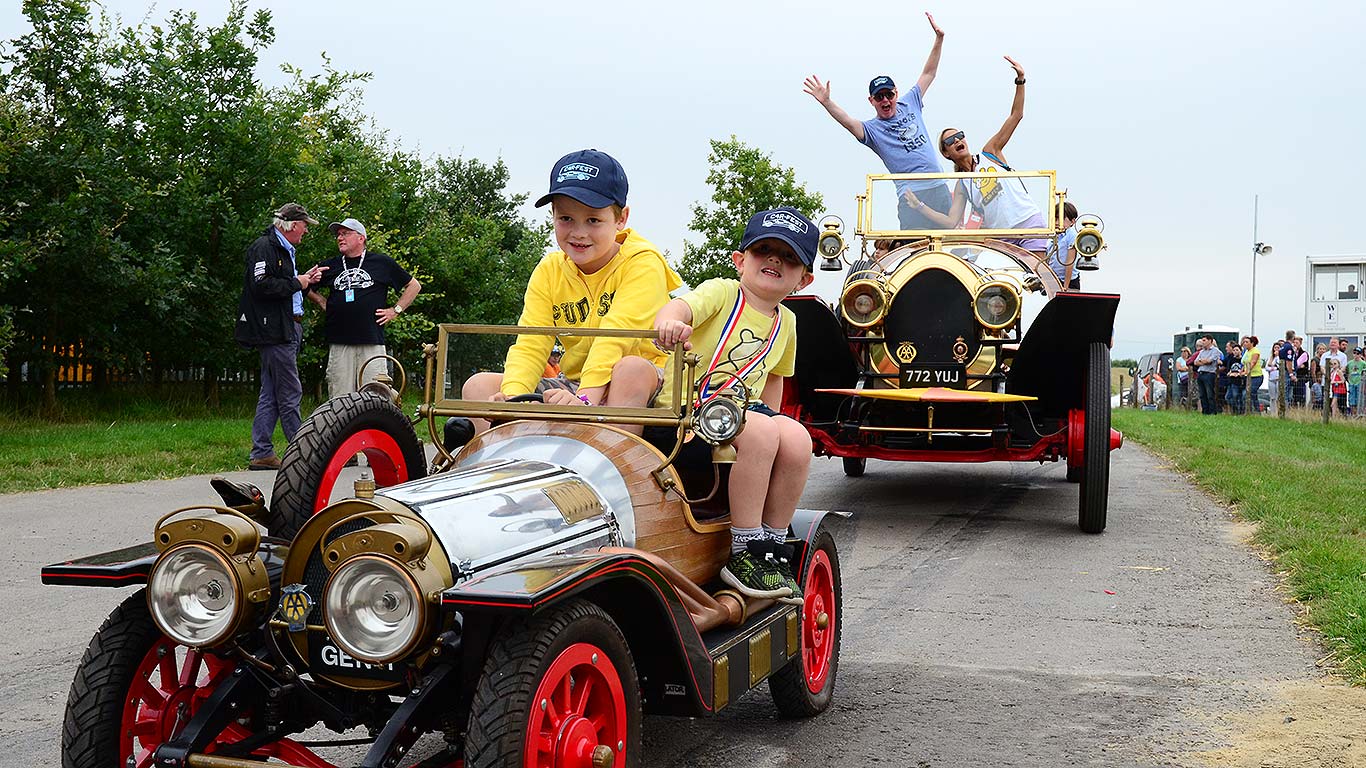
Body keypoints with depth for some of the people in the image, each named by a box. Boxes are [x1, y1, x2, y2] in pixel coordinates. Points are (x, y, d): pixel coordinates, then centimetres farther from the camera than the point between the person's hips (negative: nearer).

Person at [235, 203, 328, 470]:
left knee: (270, 395, 9)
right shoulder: (263, 247, -10)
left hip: (286, 330, 11)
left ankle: (261, 454, 12)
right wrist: (297, 283, -13)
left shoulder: (283, 250, 22)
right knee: (290, 393, -6)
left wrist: (306, 280, 10)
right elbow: (262, 286, -22)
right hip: (274, 331, -11)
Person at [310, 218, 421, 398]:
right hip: (339, 342, 2)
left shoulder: (382, 263, 9)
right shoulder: (330, 266, 14)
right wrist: (323, 304, 15)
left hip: (372, 342, -2)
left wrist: (395, 310, 9)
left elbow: (414, 286, 16)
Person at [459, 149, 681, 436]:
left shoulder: (642, 262, -11)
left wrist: (585, 397, -39)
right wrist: (513, 396, -27)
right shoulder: (549, 270, 4)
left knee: (632, 369, -39)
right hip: (573, 385, 5)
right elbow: (530, 345, -7)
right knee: (478, 386, -8)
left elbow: (616, 335, -26)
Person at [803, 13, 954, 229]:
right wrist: (827, 103, -32)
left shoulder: (910, 104, 17)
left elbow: (929, 73, 21)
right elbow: (849, 122, -16)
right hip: (911, 195, -5)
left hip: (939, 187, 5)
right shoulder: (872, 128, 3)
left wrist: (939, 39, 15)